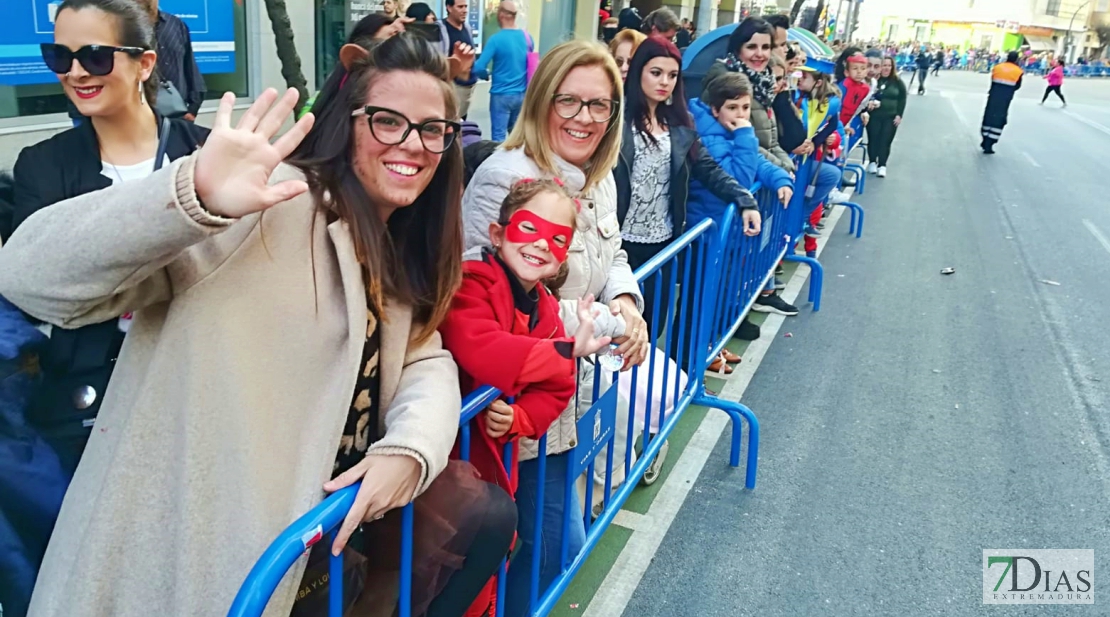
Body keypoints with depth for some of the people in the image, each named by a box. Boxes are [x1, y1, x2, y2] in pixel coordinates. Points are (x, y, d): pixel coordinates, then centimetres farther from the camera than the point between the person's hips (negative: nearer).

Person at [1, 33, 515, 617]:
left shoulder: (402, 243, 6)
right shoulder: (272, 205, -22)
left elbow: (425, 358, 3)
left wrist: (409, 450, -17)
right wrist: (195, 195, -46)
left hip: (338, 488, 7)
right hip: (216, 518, -7)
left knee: (484, 514, 4)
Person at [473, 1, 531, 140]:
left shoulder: (496, 39, -14)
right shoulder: (527, 37, 3)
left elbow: (478, 68, -17)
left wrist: (487, 76, 4)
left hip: (501, 95, -6)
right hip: (522, 95, 6)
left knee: (498, 136, 0)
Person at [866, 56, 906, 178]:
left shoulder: (897, 81, 3)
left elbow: (902, 99, 6)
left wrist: (899, 115, -2)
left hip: (891, 117, 1)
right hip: (874, 116, -1)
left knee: (886, 141, -2)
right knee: (873, 139, 4)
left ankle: (882, 165, 6)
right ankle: (873, 162, 22)